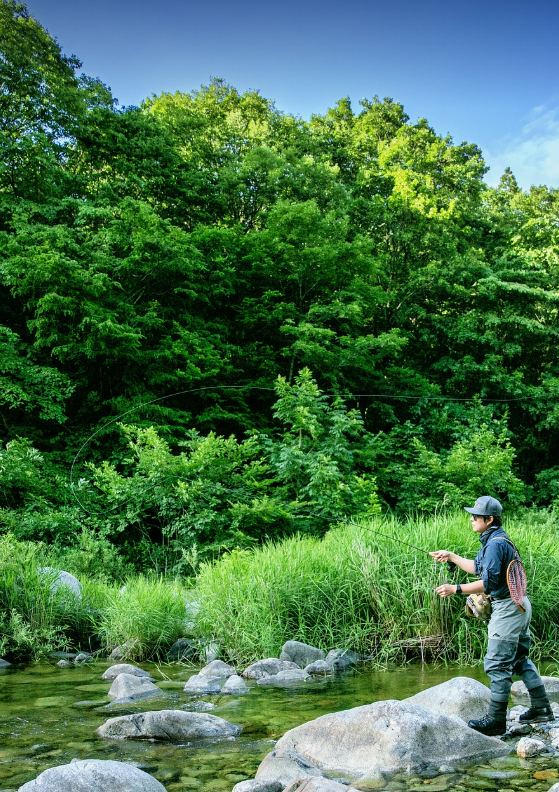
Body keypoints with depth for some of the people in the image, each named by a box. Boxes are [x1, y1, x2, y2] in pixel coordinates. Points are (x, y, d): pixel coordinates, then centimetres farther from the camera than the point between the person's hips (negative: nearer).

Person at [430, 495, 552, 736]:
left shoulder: (495, 544, -20)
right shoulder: (494, 540, 13)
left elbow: (489, 583, -25)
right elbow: (478, 567, 24)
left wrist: (456, 589, -24)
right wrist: (451, 556, 22)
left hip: (508, 608, -11)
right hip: (518, 606, 11)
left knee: (497, 664, -5)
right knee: (520, 659, 19)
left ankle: (496, 720, 0)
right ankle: (541, 709, 25)